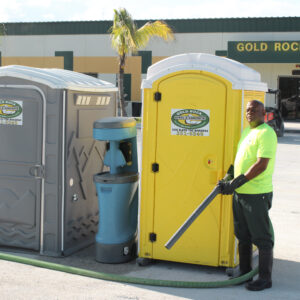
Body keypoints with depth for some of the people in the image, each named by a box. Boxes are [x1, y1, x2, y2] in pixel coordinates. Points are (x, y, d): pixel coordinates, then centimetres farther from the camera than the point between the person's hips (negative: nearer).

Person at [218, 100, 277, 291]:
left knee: (262, 237, 0)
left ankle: (265, 278, 10)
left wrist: (237, 182, -21)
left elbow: (261, 165, -21)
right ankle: (245, 272, 28)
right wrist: (229, 179, 10)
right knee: (243, 236, 16)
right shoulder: (247, 132, 16)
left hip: (257, 194, -9)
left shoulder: (266, 133, -13)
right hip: (240, 193, 9)